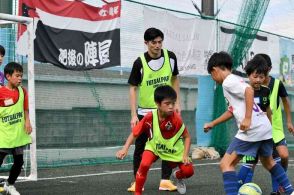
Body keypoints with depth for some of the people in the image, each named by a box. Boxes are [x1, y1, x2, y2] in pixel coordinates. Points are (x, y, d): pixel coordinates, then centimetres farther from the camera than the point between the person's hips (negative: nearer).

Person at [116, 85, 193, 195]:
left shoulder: (176, 119, -28)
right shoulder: (149, 117, -26)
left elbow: (187, 137, -14)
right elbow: (134, 134, -15)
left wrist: (185, 155, -23)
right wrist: (125, 149, -26)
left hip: (174, 149, 1)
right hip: (154, 146, 0)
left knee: (188, 171, -11)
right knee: (144, 164, -28)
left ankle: (177, 177, 28)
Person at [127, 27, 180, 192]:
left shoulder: (170, 57, -5)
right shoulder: (140, 63, -14)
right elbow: (133, 89, -9)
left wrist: (177, 103, 4)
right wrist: (134, 115, -14)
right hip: (145, 112, -2)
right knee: (140, 148, 2)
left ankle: (165, 181, 9)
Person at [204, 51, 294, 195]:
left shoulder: (228, 82, -7)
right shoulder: (236, 80, 22)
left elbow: (249, 90, -26)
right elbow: (232, 110, 30)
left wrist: (247, 119, -25)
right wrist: (213, 124, 37)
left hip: (251, 130, -10)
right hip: (266, 127, 10)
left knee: (226, 164, -6)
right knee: (267, 161, 31)